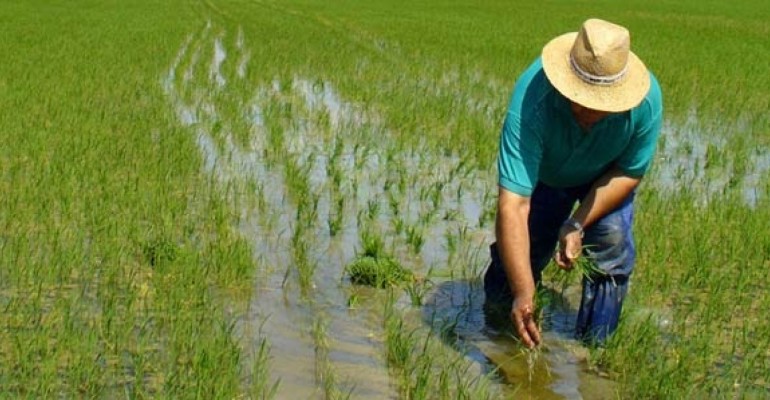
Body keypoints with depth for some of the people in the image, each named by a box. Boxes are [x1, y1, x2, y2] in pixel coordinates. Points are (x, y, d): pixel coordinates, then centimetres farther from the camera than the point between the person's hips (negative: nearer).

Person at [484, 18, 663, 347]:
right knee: (517, 252, -2)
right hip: (542, 173, -1)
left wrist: (578, 225, -28)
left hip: (605, 176, 1)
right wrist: (523, 293, -54)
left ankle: (593, 347, -1)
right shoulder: (532, 101, -44)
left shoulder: (646, 98, -37)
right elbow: (513, 205, -48)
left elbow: (629, 172, -18)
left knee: (612, 239, -19)